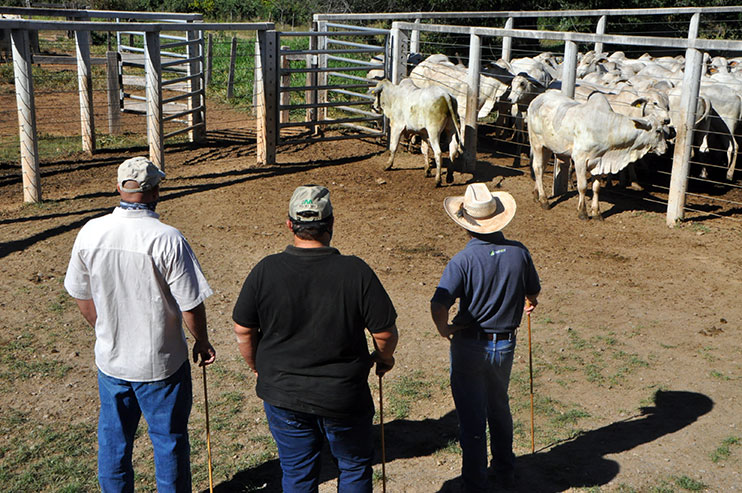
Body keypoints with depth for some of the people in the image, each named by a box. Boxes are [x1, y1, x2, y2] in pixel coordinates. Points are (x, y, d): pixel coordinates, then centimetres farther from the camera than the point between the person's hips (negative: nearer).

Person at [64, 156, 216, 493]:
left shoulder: (89, 233, -7)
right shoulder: (167, 239, -22)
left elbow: (80, 294, 4)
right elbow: (191, 305, -17)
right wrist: (202, 342, 2)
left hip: (110, 360, 4)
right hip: (160, 363, -4)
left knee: (113, 441, 21)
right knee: (169, 442, 14)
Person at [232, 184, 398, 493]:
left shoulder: (265, 271, -13)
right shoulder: (356, 271, -17)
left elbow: (243, 330, -3)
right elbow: (385, 331, -11)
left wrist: (257, 367, 15)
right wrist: (384, 357, 11)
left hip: (282, 394, 2)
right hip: (344, 397, -1)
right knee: (355, 467, 23)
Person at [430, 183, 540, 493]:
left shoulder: (463, 260, -22)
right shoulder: (519, 252, -8)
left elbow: (438, 305, -31)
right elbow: (532, 295, 7)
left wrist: (445, 329, -11)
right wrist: (527, 305, 30)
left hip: (469, 346, -4)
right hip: (505, 344, 5)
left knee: (472, 417, 9)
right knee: (499, 407, 26)